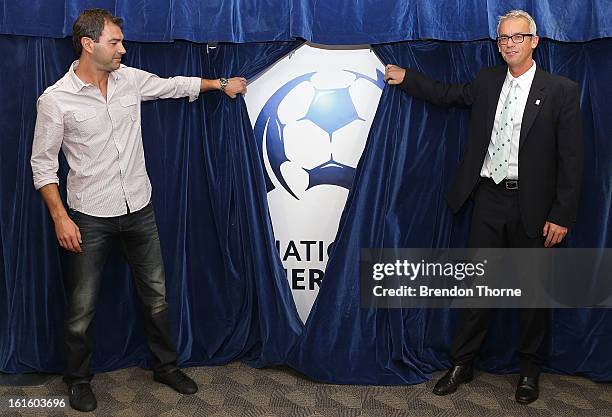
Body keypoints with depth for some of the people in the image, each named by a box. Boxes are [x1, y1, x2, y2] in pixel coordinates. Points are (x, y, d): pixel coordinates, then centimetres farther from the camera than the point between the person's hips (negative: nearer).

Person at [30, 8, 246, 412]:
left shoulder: (130, 79, 0)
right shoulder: (56, 100, -12)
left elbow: (175, 85, 18)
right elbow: (43, 164, -7)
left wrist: (220, 83, 21)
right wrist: (60, 217, -14)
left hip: (139, 209, 5)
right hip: (91, 218, -4)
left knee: (156, 294, 14)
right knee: (82, 306, 7)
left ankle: (166, 366, 32)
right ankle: (79, 379, 30)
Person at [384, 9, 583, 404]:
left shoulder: (561, 90, -7)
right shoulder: (487, 82, 7)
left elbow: (571, 158, -9)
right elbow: (447, 94, 24)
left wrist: (562, 215, -12)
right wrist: (407, 78, 18)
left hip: (532, 205, -3)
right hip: (489, 198, 4)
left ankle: (530, 370, 27)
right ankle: (462, 364, 21)